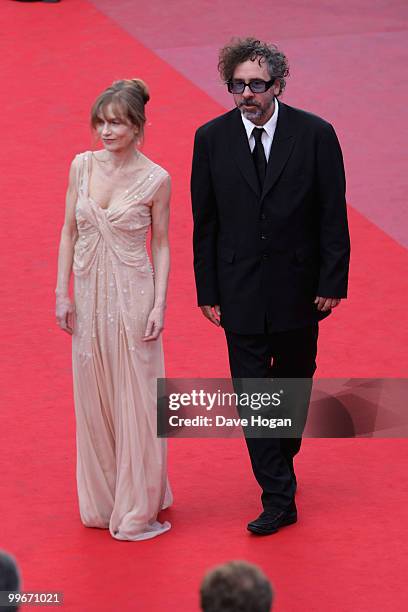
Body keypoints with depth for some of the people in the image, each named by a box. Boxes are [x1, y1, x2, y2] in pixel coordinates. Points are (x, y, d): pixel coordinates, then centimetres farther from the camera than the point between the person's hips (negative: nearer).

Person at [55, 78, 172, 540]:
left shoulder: (155, 179, -8)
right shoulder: (82, 166, 1)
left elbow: (160, 245, -2)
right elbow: (69, 232, 6)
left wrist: (159, 304, -9)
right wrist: (62, 293, 2)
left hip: (132, 296, -4)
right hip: (89, 295, 4)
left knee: (134, 400, 2)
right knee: (93, 398, 12)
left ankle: (138, 507, 13)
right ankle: (102, 502, 26)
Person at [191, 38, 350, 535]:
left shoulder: (315, 135, -9)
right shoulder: (212, 138, -5)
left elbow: (333, 216, -5)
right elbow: (205, 223, 0)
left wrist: (332, 284, -7)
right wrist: (208, 291, -1)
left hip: (298, 285, 0)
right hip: (240, 290, 0)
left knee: (294, 382, 17)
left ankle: (281, 459, 42)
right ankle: (279, 499, 4)